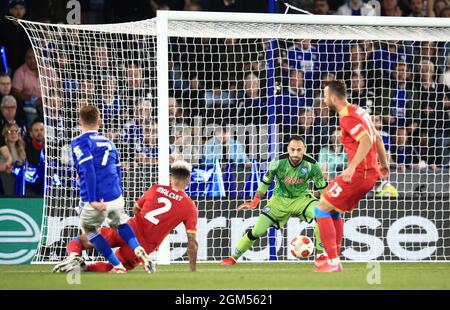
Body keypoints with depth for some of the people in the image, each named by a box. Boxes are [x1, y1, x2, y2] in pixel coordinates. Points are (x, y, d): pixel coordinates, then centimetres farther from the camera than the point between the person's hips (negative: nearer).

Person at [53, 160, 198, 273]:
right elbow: (192, 243, 2)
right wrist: (193, 271, 10)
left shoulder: (156, 189, 9)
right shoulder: (190, 207, 3)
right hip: (144, 246, -1)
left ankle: (74, 257, -23)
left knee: (78, 241, 14)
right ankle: (87, 268, -17)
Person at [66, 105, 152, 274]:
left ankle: (117, 265, 16)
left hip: (97, 201, -5)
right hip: (116, 197, 5)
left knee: (88, 228, 21)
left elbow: (88, 170, -15)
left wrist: (93, 200, -18)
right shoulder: (108, 142, 19)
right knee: (120, 222, 32)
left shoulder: (79, 142, -2)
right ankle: (138, 250, 5)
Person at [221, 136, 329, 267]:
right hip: (280, 199, 0)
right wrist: (255, 202, -7)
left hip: (302, 198, 0)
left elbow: (322, 187, -6)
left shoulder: (311, 165, -21)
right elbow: (265, 182, -3)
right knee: (257, 230, -10)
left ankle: (321, 255, -17)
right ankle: (233, 257, 13)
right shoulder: (278, 163, -21)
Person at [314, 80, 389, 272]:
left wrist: (352, 167, -31)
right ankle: (335, 260, 19)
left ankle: (333, 262, -10)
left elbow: (366, 141, -27)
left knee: (322, 209, -5)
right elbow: (377, 138, 23)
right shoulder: (358, 111, 15)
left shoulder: (347, 117, -15)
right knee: (334, 211, 19)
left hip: (359, 173, -10)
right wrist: (383, 164, 32)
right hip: (371, 172, 10)